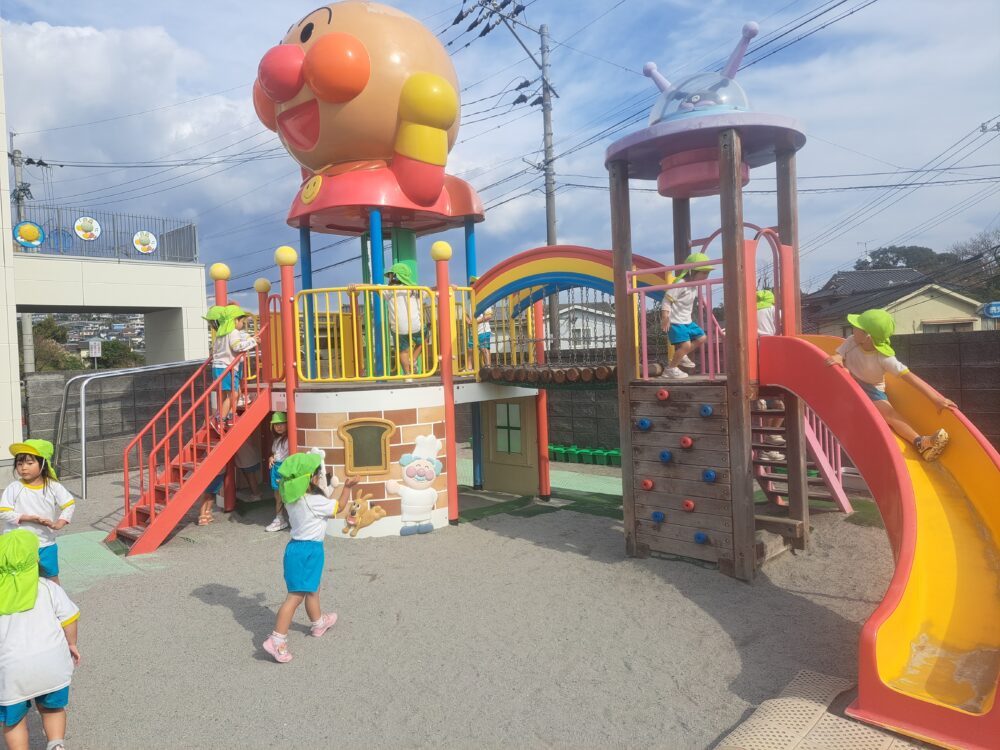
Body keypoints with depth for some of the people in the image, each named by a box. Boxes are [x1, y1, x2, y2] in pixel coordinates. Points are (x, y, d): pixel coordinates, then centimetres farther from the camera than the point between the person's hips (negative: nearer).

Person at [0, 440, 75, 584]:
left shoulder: (53, 486, -7)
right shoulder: (13, 488, -9)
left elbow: (70, 504, -6)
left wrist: (58, 524, -19)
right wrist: (28, 518, -22)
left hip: (46, 544, 1)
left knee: (52, 578, 16)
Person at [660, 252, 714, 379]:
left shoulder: (695, 286, 10)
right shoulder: (680, 284, -19)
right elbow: (667, 299, -21)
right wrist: (665, 317, -27)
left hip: (687, 321, 10)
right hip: (675, 321, -10)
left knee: (701, 337, 15)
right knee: (685, 345, -18)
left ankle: (681, 356, 27)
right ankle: (670, 369, -5)